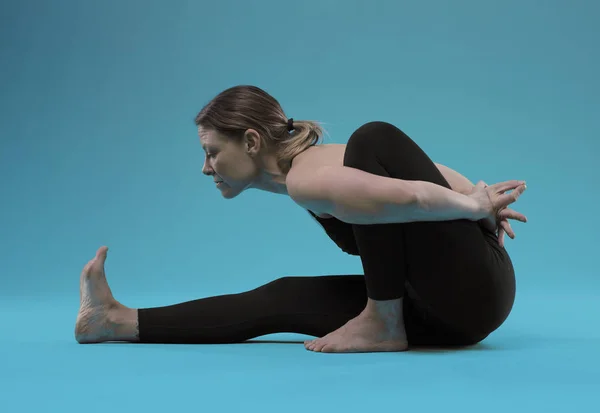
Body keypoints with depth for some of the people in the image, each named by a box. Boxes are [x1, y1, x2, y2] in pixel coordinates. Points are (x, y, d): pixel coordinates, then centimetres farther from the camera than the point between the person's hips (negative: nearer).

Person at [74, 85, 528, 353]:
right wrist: (479, 199, 2)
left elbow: (406, 195, -36)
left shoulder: (306, 180, -20)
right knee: (282, 299, 8)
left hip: (472, 292, -9)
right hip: (445, 307, 9)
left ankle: (384, 324, -11)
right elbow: (425, 171, 15)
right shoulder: (319, 165, 9)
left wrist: (476, 208, -19)